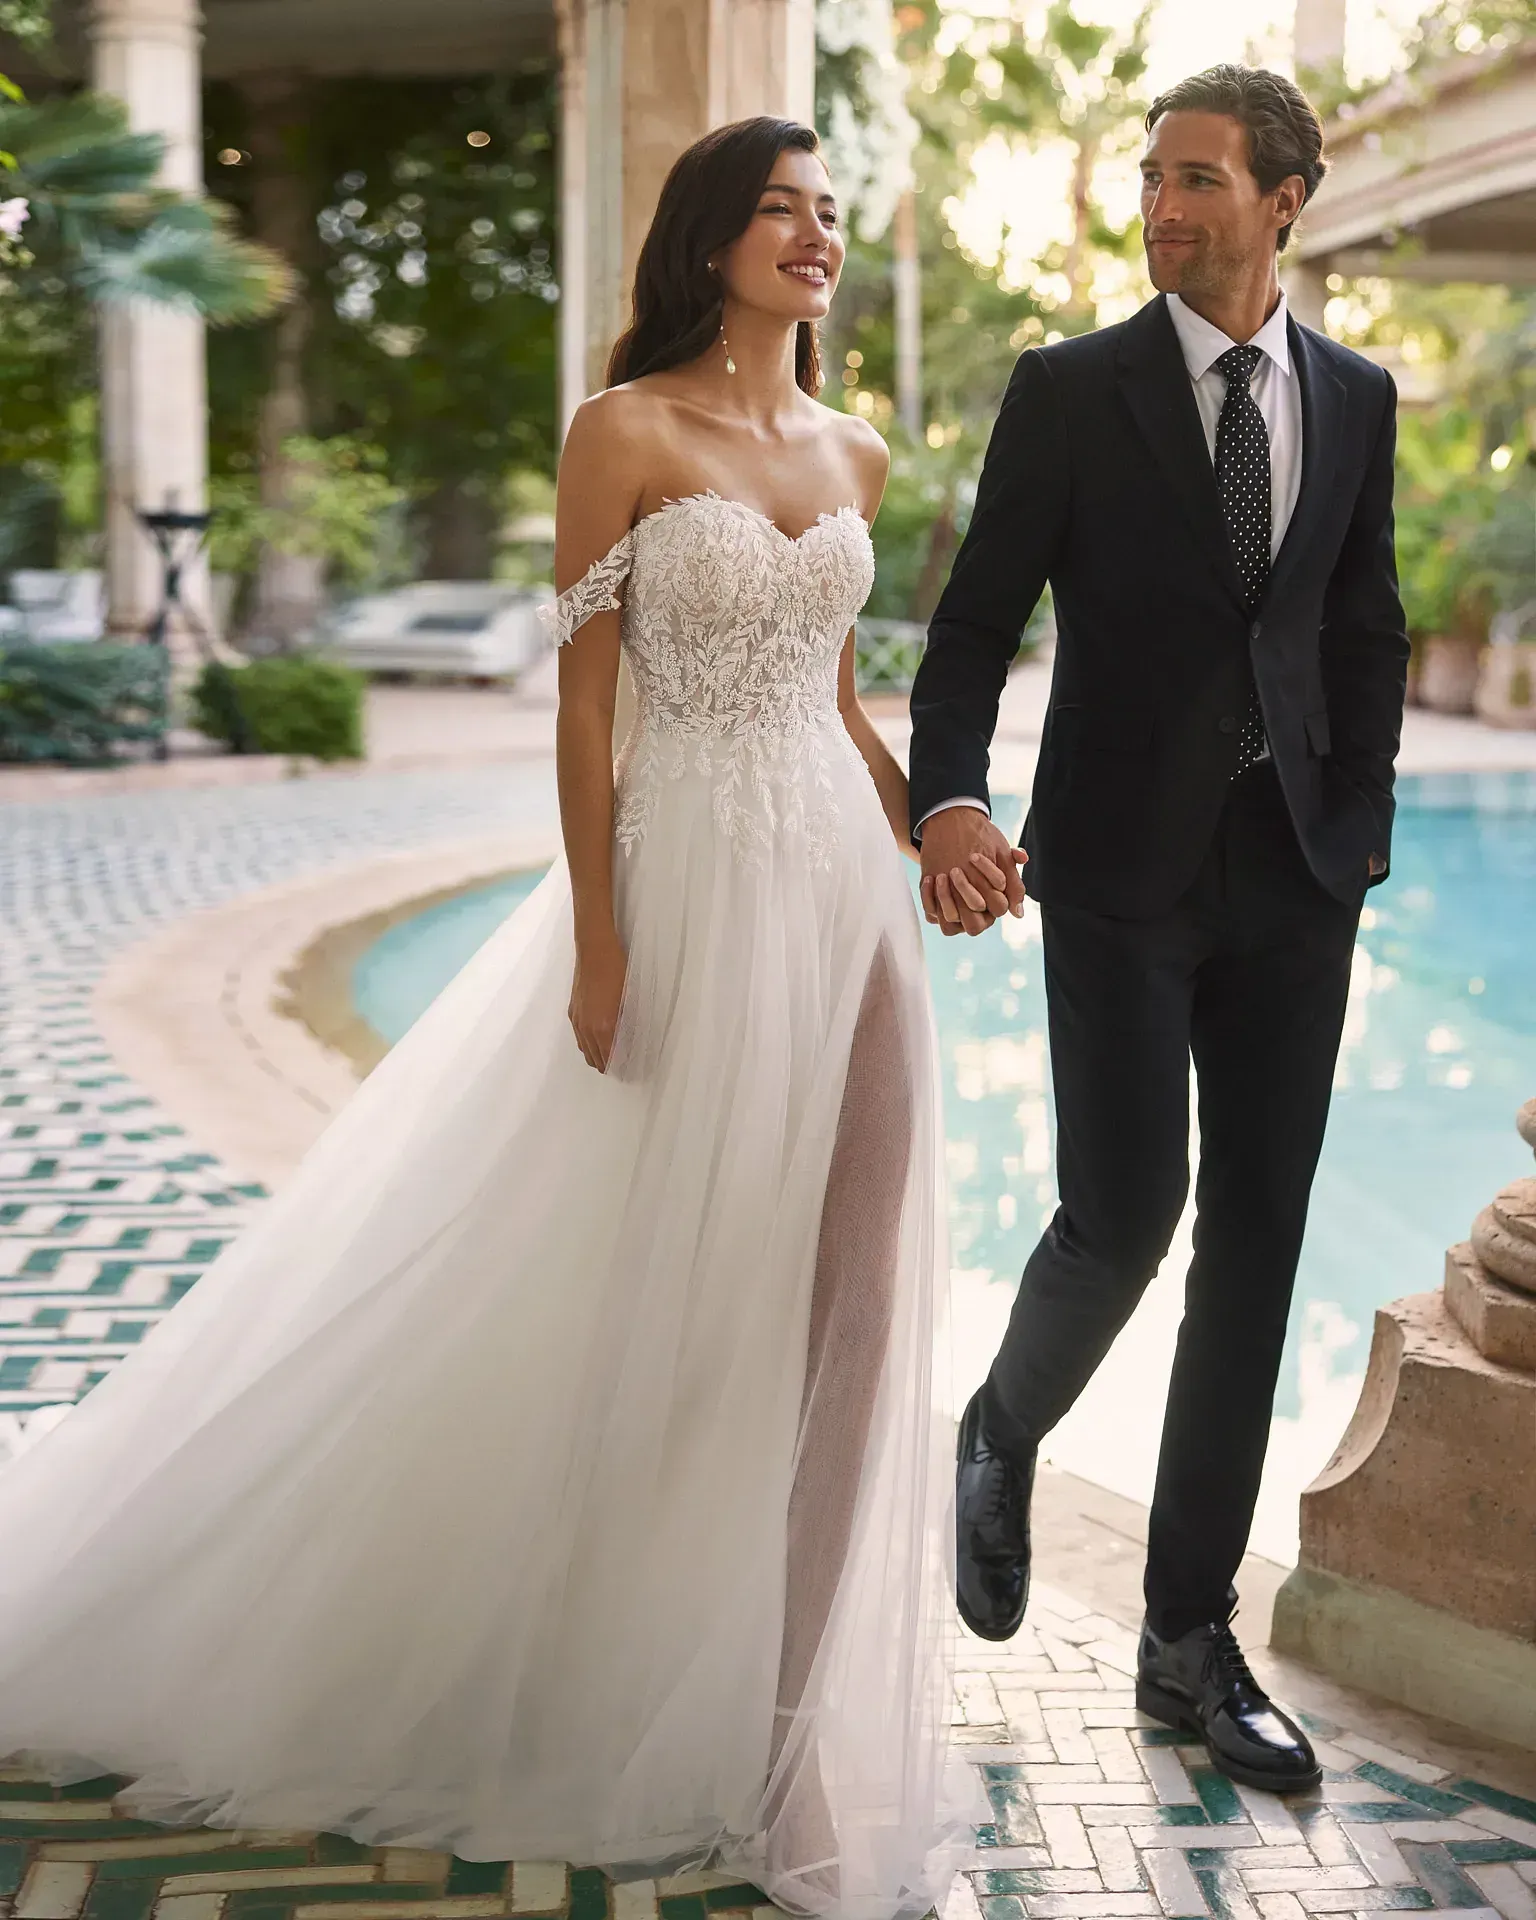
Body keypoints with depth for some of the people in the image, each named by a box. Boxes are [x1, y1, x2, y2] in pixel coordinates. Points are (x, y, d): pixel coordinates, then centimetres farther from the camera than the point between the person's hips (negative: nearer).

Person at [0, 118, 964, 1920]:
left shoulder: (853, 456, 12)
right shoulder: (622, 432, -5)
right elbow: (584, 697, -9)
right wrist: (597, 946, -13)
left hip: (843, 892, 6)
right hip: (693, 889, -6)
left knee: (836, 1295, 7)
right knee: (656, 1292, 4)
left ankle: (789, 1700, 24)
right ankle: (611, 1672, 27)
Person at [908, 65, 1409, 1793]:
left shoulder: (1355, 399, 10)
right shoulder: (1070, 389, -1)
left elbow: (1368, 637, 16)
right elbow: (974, 624, -4)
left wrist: (1357, 834, 8)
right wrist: (945, 799, -20)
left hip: (1294, 874, 4)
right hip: (1123, 867, -3)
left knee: (1257, 1240, 4)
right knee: (1124, 1211, -11)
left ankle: (1191, 1639, 15)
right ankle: (1003, 1437, 25)